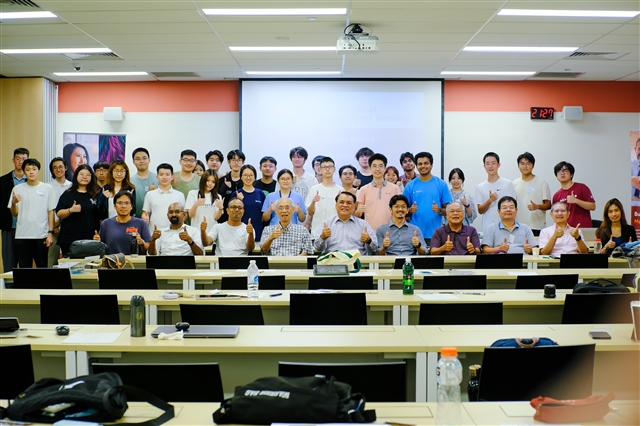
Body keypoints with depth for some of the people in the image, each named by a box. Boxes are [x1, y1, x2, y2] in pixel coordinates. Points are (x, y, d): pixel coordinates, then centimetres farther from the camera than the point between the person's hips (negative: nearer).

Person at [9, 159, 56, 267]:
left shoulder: (47, 188, 3)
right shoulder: (17, 188, 7)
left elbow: (51, 212, 3)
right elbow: (14, 213, 7)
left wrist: (50, 233, -3)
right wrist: (14, 203, -14)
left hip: (41, 235, -1)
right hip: (22, 235, 1)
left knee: (42, 267, 4)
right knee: (24, 268, 6)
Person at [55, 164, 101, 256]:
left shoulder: (97, 194, 7)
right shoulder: (68, 194, 8)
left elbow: (101, 216, 10)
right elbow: (59, 214, 3)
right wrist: (70, 210, -15)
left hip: (91, 239, 0)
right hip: (69, 240, 0)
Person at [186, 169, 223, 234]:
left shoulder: (217, 197, 9)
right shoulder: (193, 193, 4)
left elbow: (216, 217, 1)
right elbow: (190, 215, -1)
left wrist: (220, 208, -18)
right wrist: (196, 205, -19)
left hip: (212, 231, 2)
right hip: (197, 230, -1)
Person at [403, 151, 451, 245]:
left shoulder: (441, 184, 4)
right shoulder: (410, 186, 6)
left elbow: (448, 210, 5)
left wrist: (439, 210, -16)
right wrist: (410, 210, -13)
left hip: (434, 234, 0)